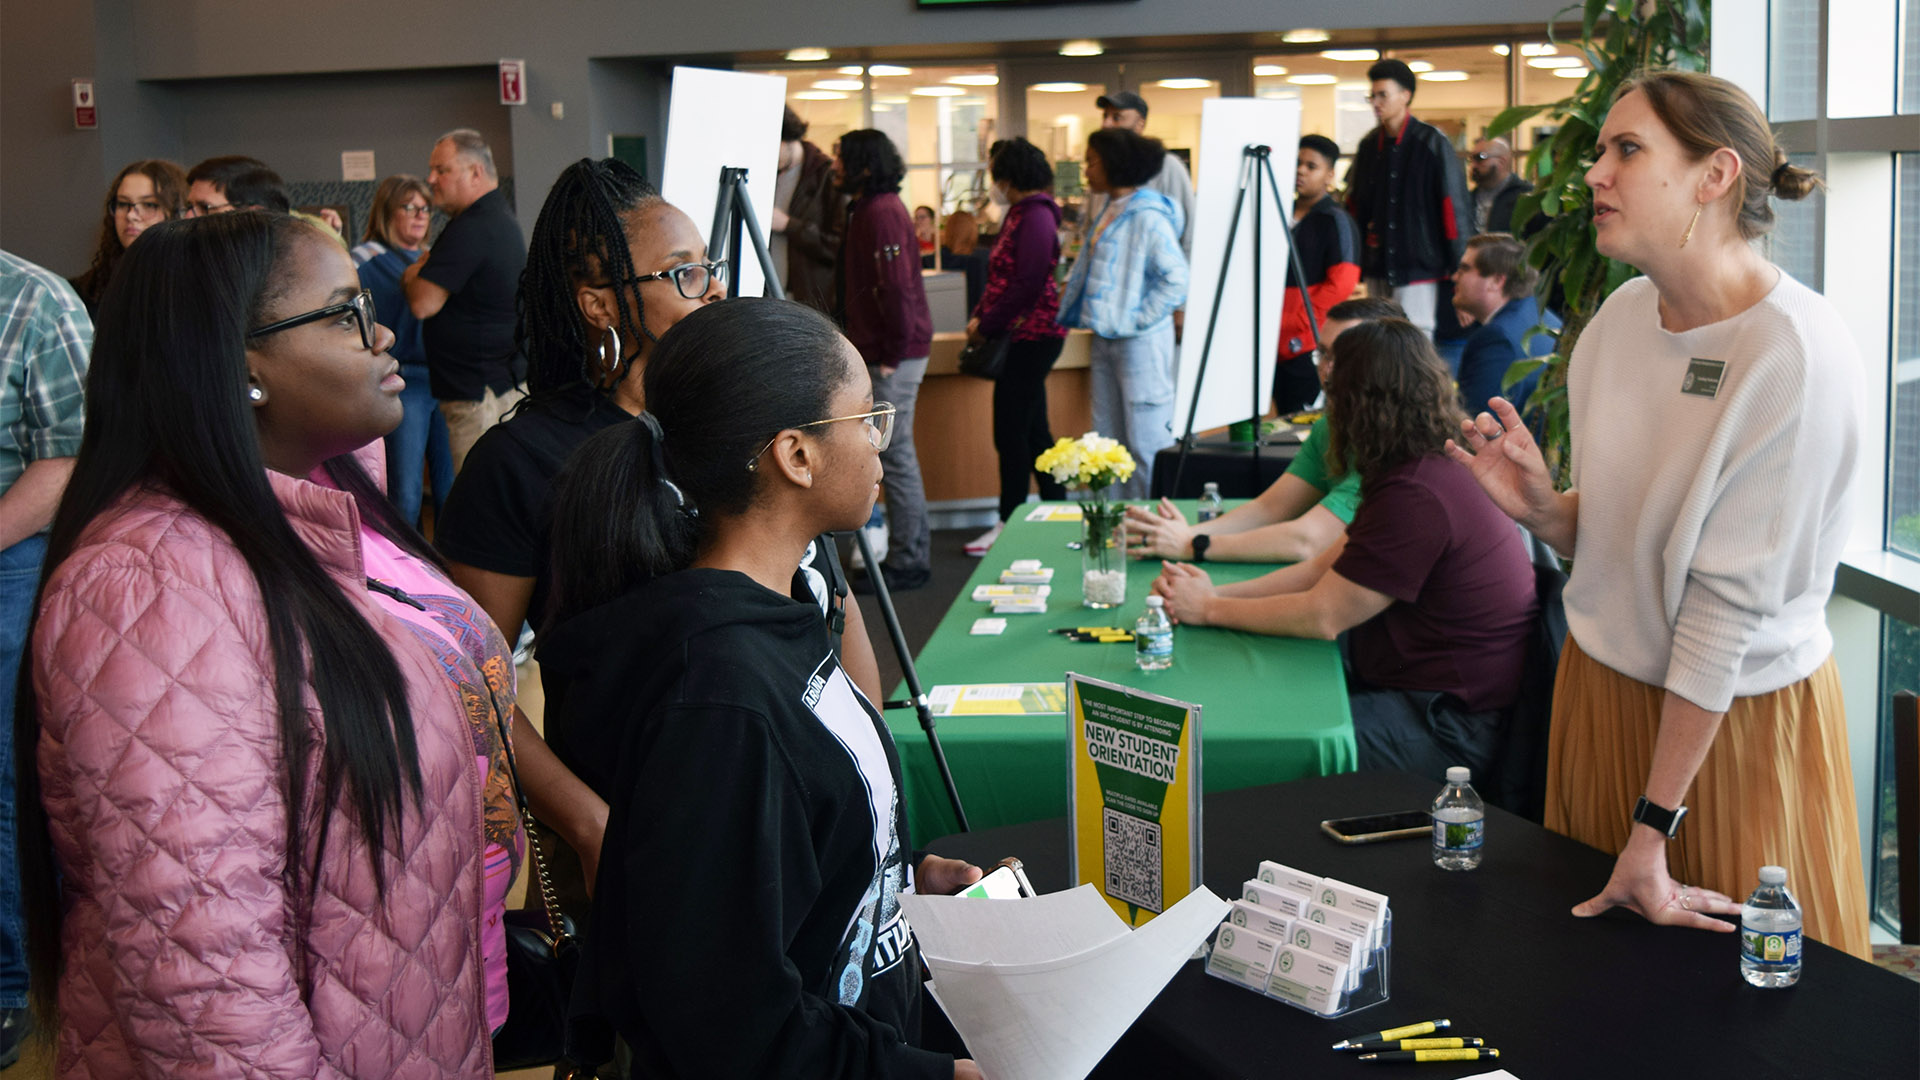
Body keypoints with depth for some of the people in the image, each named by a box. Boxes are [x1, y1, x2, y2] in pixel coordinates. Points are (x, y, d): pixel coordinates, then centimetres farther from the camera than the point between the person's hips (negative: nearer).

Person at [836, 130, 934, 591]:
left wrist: (892, 354, -18)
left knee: (895, 453, -5)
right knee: (895, 452, 14)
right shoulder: (870, 207, 17)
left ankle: (909, 561, 1)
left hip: (894, 356, -10)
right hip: (885, 351, 10)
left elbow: (896, 288, -21)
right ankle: (911, 553, 21)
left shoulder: (882, 212, -16)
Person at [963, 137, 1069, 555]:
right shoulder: (1020, 214, 15)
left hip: (1031, 335, -10)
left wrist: (987, 326, -15)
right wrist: (979, 317, 6)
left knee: (1011, 432, -5)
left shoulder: (1036, 216, -15)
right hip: (1024, 336, 10)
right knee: (1033, 430, 13)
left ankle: (1009, 524, 2)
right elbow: (1001, 277, 18)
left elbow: (1027, 285, -21)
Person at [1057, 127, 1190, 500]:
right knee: (1108, 440, 14)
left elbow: (1175, 279, -20)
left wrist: (1137, 320, -16)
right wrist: (1073, 308, 12)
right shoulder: (1109, 212, 12)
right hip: (1106, 339, 10)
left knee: (1146, 443, -4)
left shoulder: (1147, 216, -16)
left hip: (1139, 342, -10)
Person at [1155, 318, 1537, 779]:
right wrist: (1218, 592, 2)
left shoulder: (1415, 497, -24)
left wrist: (1210, 609, -6)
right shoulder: (1434, 468, 9)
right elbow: (1329, 566, 11)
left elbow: (1323, 616, -18)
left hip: (1452, 732, -10)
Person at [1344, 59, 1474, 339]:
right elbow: (1355, 204, 19)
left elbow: (1455, 204, -7)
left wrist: (1459, 264, -10)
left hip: (1418, 264, -6)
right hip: (1378, 267, 6)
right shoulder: (1369, 145, 11)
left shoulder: (1432, 143, -6)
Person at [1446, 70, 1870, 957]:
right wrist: (1540, 508, -16)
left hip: (1738, 715, -6)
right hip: (1603, 680, 6)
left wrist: (1654, 828, -20)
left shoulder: (1795, 352, -22)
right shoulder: (1624, 314, -1)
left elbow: (1731, 599, -22)